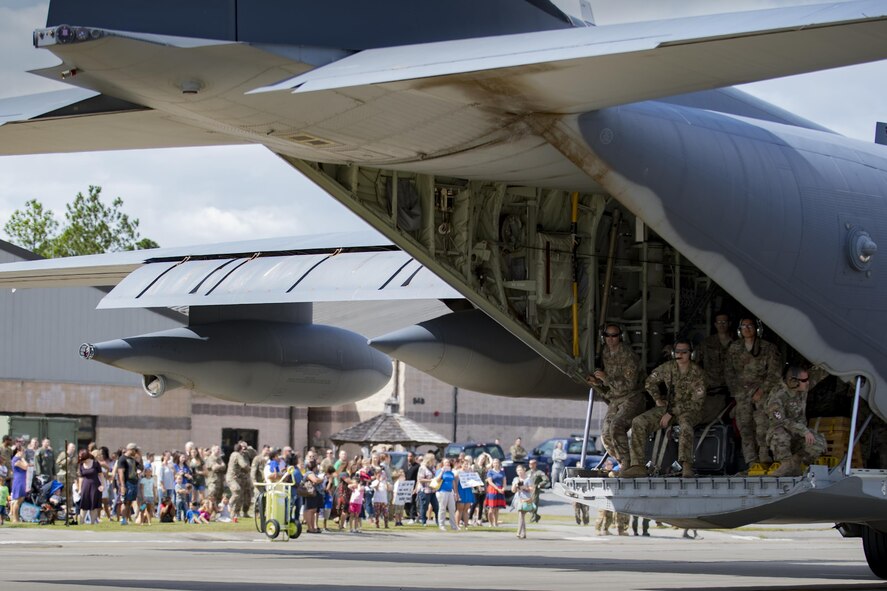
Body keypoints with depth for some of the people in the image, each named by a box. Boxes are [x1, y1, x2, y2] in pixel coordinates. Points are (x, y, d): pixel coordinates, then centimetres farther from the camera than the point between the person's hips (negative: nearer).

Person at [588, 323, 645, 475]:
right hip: (614, 401, 8)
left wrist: (606, 378, -22)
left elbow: (630, 384, -20)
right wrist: (597, 383, -4)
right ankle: (624, 464, 10)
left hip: (631, 399, -8)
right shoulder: (605, 355, 9)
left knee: (616, 426, -27)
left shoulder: (628, 356, -15)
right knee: (606, 434, -3)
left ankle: (627, 464, -23)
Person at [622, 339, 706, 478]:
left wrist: (671, 413, -19)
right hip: (669, 407, 5)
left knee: (686, 425, -41)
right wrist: (658, 399, 3)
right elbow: (650, 382, 19)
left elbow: (696, 403, -16)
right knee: (639, 422, -15)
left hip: (688, 410, -5)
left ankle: (686, 466, -46)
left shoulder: (696, 373, -13)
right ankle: (638, 465, -17)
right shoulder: (668, 367, 1)